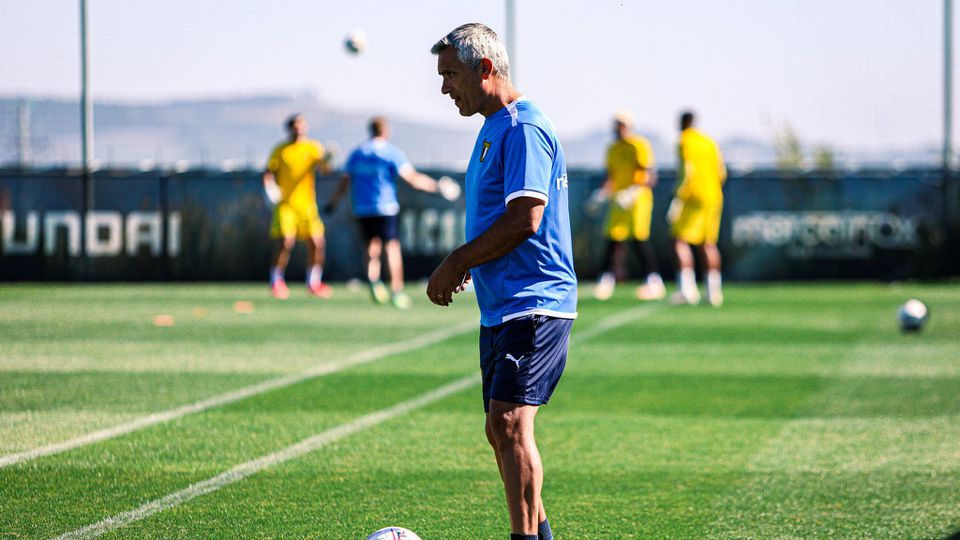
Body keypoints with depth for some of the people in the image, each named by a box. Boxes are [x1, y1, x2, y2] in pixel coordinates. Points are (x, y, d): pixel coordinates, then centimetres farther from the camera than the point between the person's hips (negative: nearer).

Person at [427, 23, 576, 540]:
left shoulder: (524, 128, -13)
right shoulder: (492, 129, 19)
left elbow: (524, 220, -20)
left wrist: (456, 262, -12)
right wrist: (463, 266, 13)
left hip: (533, 307, -10)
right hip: (500, 308, 10)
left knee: (509, 424, -18)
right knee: (503, 432, 12)